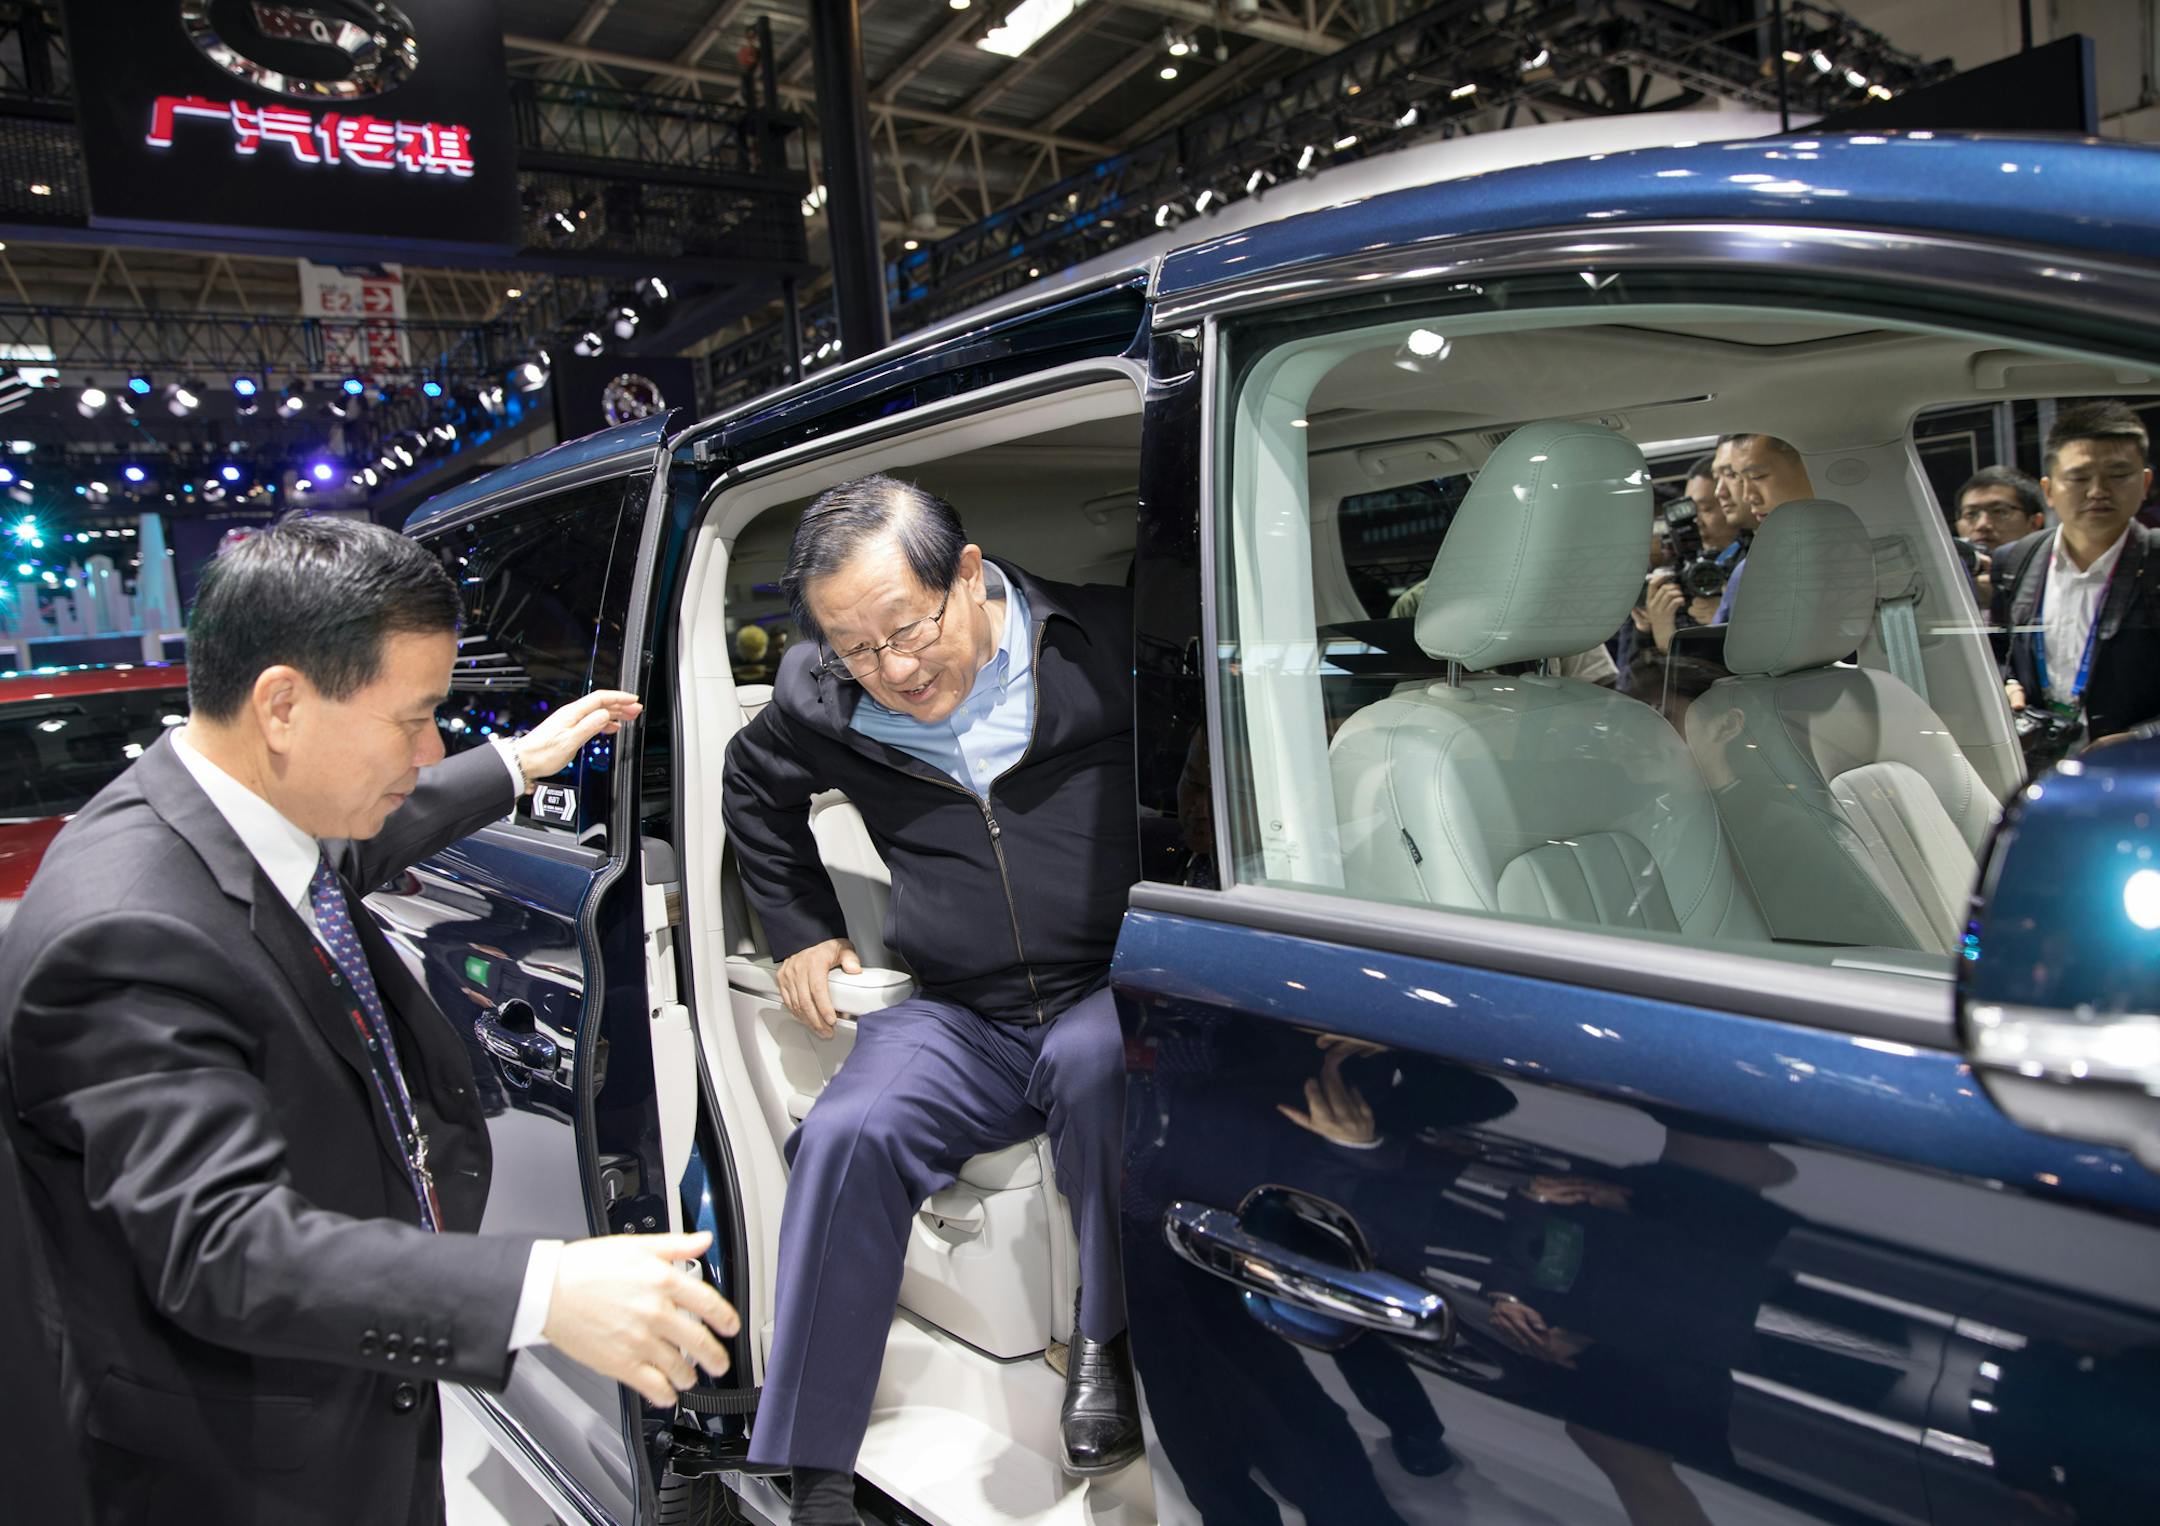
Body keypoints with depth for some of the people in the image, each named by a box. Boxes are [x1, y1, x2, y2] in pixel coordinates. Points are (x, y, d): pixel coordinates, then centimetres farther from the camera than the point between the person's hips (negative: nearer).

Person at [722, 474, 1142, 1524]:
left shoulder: (1110, 642, -9)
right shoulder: (821, 700, 2)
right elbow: (753, 791, 24)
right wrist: (801, 930, 19)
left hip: (1115, 991, -3)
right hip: (960, 1019, 3)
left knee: (1097, 1063, -35)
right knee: (846, 1136, -21)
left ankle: (1105, 1338, -8)